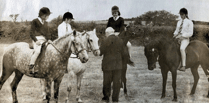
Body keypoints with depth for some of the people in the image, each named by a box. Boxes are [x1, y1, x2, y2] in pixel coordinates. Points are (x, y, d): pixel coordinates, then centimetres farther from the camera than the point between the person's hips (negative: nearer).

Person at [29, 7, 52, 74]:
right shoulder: (35, 21, 1)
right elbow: (32, 33, -4)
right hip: (37, 40, -7)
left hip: (44, 40, 7)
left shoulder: (45, 23, 20)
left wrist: (49, 39, 5)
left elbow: (47, 33, 23)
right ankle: (31, 67, -32)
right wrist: (36, 40, -17)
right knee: (37, 51, -33)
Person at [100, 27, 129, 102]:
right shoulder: (120, 41, 2)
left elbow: (100, 52, -8)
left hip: (108, 65, -3)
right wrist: (127, 55, 25)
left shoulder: (105, 41, -11)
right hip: (118, 65, 3)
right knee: (117, 82, 8)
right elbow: (123, 54, 5)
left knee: (107, 81, 10)